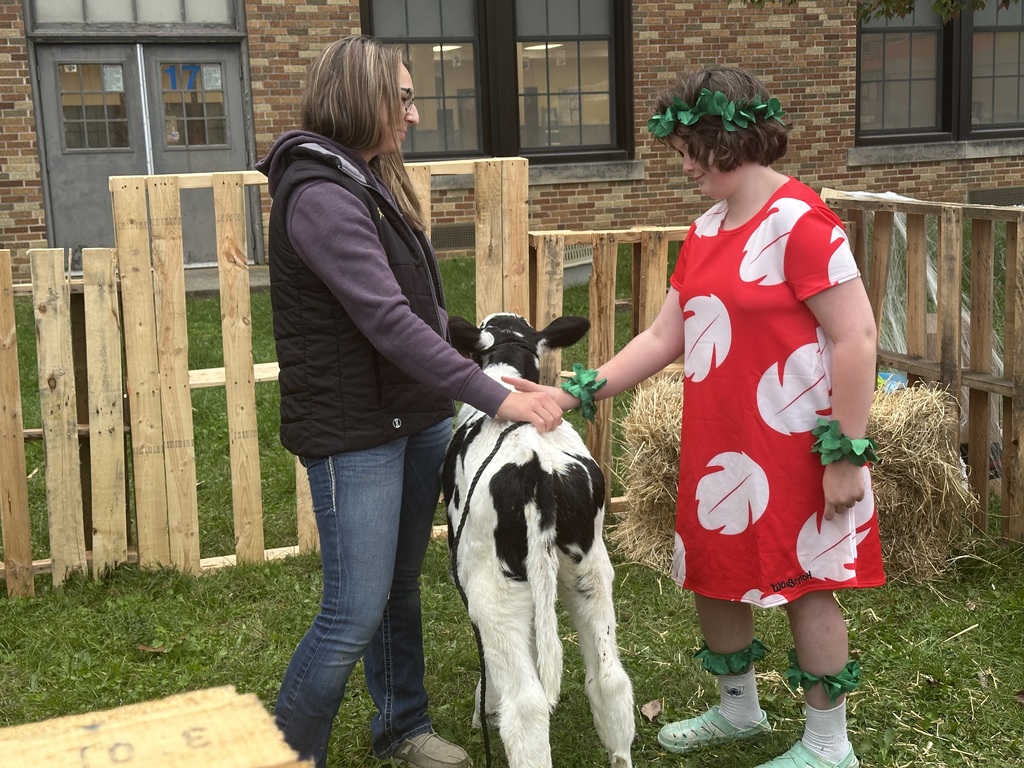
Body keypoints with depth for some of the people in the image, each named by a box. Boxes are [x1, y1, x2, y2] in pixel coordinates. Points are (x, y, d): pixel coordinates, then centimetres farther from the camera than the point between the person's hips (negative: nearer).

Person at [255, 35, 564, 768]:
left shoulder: (371, 181, 12)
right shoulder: (319, 195, -18)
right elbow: (388, 320, -26)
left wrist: (462, 389, 13)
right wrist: (496, 397, -26)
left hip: (416, 417, 9)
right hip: (354, 431, -9)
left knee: (403, 587, 18)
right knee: (356, 613, -3)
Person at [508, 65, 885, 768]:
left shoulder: (798, 221, -15)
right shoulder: (706, 229, 10)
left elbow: (856, 337, -19)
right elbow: (664, 337, 11)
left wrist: (847, 454, -19)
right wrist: (575, 394, 5)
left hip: (792, 447, -8)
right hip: (718, 446, 8)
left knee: (803, 584, 4)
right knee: (714, 574, 17)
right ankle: (740, 710, 40)